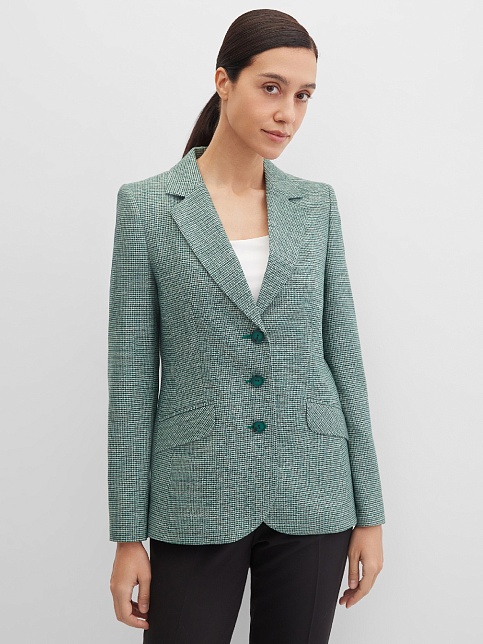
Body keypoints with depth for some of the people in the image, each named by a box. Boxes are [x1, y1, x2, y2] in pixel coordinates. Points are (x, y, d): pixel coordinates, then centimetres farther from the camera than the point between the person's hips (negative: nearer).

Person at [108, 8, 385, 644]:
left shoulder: (316, 205, 4)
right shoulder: (148, 205, -3)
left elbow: (343, 356, 6)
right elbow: (132, 375, -3)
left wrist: (369, 513, 5)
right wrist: (128, 535, -4)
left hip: (310, 497, 3)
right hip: (197, 501, -2)